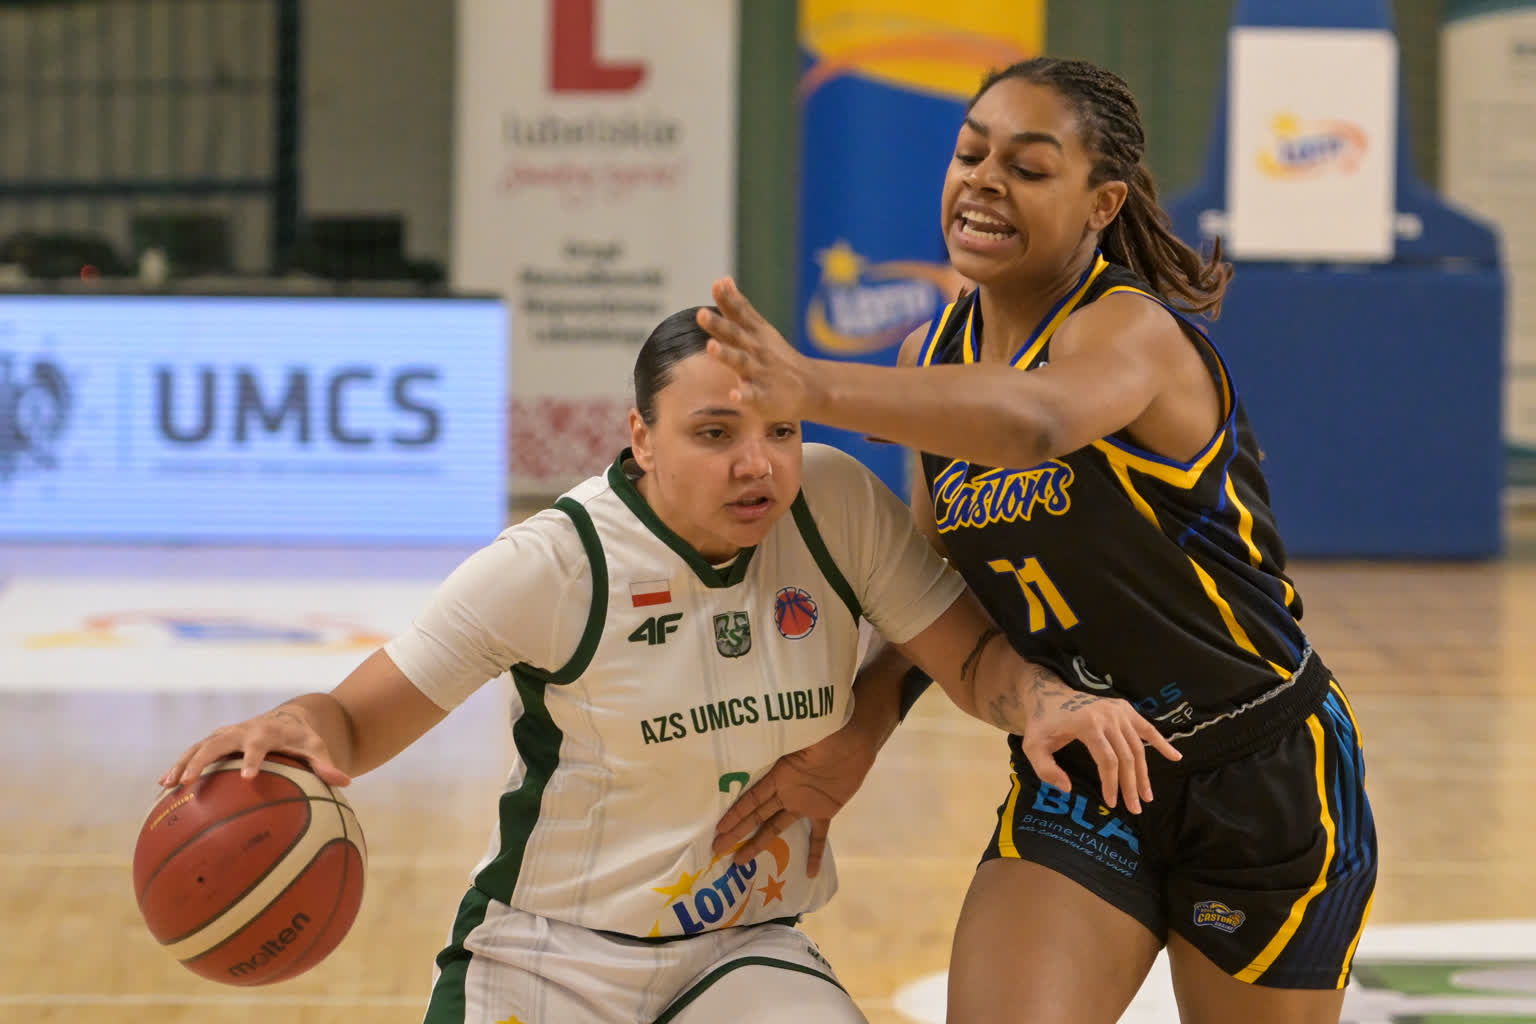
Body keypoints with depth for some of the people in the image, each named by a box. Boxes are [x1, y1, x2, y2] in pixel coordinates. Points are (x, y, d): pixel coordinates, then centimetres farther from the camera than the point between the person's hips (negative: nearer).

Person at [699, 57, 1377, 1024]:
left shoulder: (1134, 330, -22)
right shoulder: (936, 352, 0)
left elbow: (1034, 422, -47)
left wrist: (814, 388, -61)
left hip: (1260, 782, -5)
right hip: (1075, 781, 5)